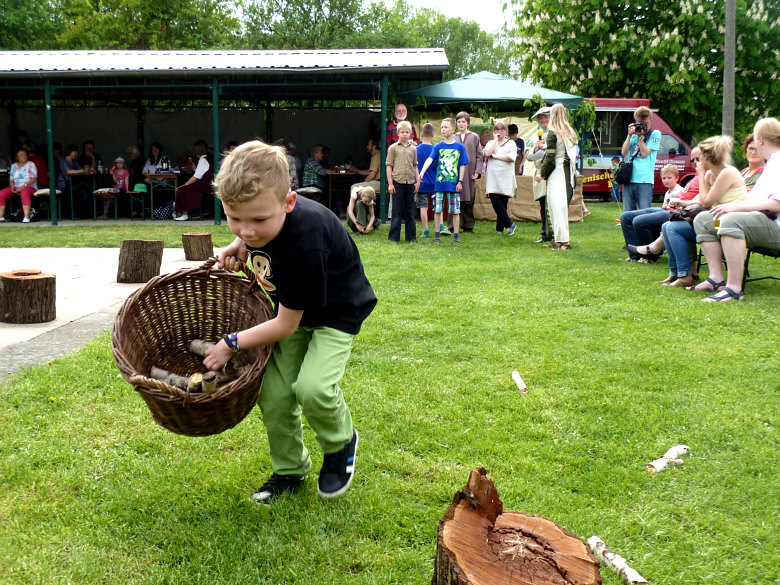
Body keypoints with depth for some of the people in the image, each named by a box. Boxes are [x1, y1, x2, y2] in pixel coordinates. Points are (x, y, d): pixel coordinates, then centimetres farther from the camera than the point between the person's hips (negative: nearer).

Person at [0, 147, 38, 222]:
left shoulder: (31, 164, 3)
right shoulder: (13, 166, 16)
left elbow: (34, 178, -8)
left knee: (24, 193, -41)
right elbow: (11, 180, 16)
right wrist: (12, 187, -7)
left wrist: (23, 186, -18)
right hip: (16, 187, 5)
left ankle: (26, 217, -48)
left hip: (30, 186, -5)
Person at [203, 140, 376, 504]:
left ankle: (342, 444, 5)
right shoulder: (261, 215, -17)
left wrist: (233, 343, -15)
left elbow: (286, 325, -27)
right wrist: (241, 247, -8)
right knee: (274, 395, -4)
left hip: (336, 313, -7)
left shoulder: (303, 245, -38)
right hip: (292, 308, 7)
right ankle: (289, 471, 20)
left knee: (311, 387, -27)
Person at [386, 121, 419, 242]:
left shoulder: (413, 149, 11)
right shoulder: (393, 148, 2)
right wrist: (390, 183, -6)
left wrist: (418, 181, 8)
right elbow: (389, 166, 0)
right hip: (397, 182, -3)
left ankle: (411, 236, 14)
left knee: (410, 211, 8)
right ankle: (394, 237, 6)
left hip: (410, 183, 3)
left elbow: (415, 166, 16)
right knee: (397, 211, 0)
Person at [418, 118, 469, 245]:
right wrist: (422, 172, -25)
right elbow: (430, 159, -10)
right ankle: (437, 235, 13)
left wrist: (460, 181, -3)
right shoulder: (438, 146, 4)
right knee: (437, 210, 3)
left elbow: (462, 165, 3)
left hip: (454, 184, -1)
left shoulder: (459, 147, 2)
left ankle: (456, 236, 11)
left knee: (455, 211, 3)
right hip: (439, 183, 1)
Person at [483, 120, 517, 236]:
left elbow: (511, 157, -8)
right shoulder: (491, 143, 15)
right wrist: (495, 140, -1)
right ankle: (509, 224, -3)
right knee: (495, 201, -14)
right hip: (493, 178, 1)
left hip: (506, 178, -1)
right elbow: (487, 153, -8)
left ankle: (500, 228, 9)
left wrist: (496, 156, -5)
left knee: (503, 203, -1)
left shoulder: (511, 143, 10)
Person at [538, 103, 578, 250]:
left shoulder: (553, 133, -11)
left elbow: (550, 157, -13)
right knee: (561, 206, 13)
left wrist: (542, 174, -1)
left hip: (557, 174, -7)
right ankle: (558, 239, 18)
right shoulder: (571, 132, 10)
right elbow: (572, 154, 14)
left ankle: (563, 240, -6)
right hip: (569, 173, 7)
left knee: (556, 206, -4)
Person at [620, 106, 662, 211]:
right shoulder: (634, 133, 17)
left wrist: (640, 136, -4)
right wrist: (630, 135, 0)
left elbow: (644, 153, -5)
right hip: (629, 179, 4)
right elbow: (624, 152, 7)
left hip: (644, 180, -4)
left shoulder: (655, 134, 5)